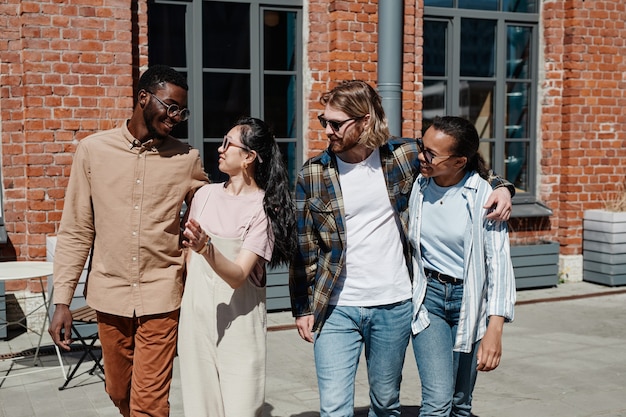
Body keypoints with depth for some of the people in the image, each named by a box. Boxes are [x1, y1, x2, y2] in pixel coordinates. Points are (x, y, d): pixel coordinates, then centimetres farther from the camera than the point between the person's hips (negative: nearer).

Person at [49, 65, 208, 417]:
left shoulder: (187, 159, -2)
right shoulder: (93, 150, -1)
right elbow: (76, 232, 1)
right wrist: (62, 299, -1)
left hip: (161, 296, -1)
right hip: (110, 295, 2)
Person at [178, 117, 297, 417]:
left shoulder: (263, 208, -11)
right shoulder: (205, 194, 4)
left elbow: (238, 277, -19)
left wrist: (206, 248, -34)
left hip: (237, 319, -4)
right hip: (196, 315, 5)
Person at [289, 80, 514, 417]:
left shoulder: (404, 157, -3)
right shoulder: (312, 174, -4)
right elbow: (303, 246, 2)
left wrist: (500, 187, -5)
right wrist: (302, 307, 3)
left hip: (394, 306, 1)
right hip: (336, 309, -1)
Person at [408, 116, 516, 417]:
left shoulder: (483, 196, -14)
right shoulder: (417, 186, -4)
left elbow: (499, 262, -15)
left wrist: (495, 328, -22)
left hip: (469, 299, -1)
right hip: (428, 295, 1)